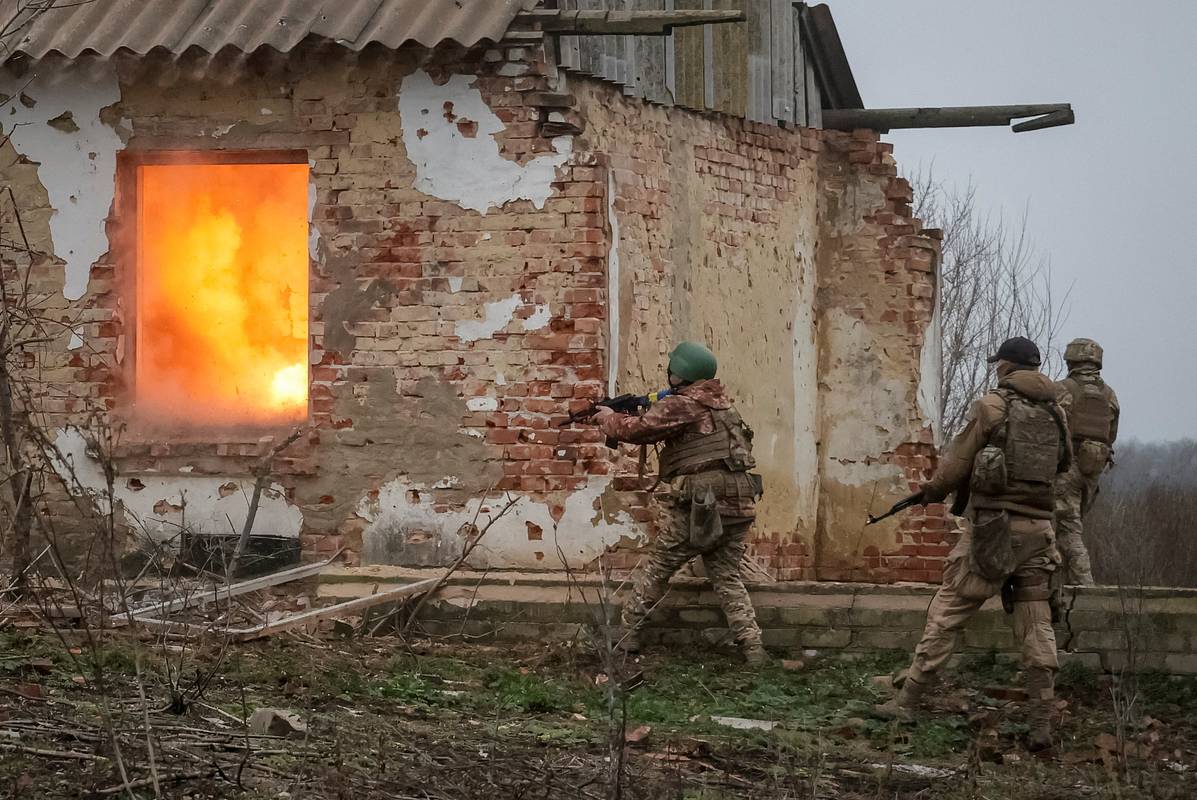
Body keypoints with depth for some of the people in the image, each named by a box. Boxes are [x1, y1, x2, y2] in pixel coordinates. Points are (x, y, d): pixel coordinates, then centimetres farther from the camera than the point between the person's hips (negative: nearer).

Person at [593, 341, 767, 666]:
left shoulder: (681, 405, -8)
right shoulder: (722, 402, 18)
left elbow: (637, 430, -9)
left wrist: (608, 418, 10)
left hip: (699, 508, -6)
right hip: (738, 508, 6)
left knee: (657, 569, 10)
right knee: (727, 577, 13)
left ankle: (627, 633, 17)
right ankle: (752, 645, -1)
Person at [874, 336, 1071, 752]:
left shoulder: (992, 406, -6)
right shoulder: (1055, 412, 8)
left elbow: (955, 465, -2)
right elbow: (1063, 462, 22)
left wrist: (932, 490, 16)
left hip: (992, 526, -4)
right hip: (1037, 527, 4)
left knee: (945, 615, 2)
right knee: (1036, 627, 6)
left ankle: (906, 702, 4)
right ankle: (1042, 724, 2)